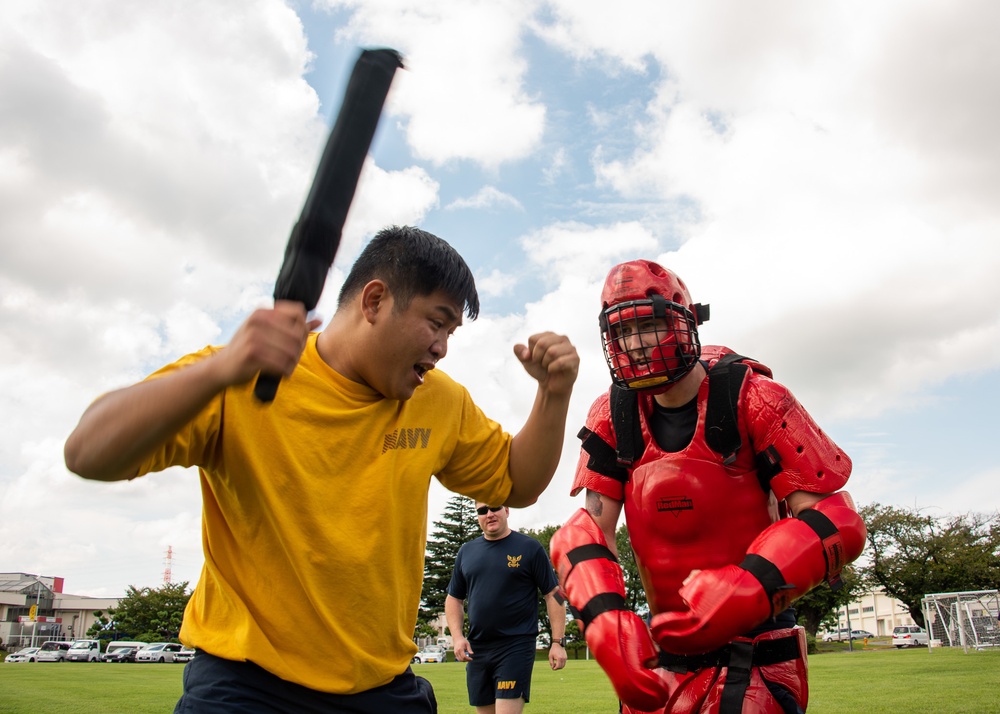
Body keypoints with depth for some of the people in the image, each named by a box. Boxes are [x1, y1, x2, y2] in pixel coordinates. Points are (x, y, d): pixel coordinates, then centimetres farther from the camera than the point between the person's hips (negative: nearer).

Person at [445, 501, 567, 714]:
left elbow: (553, 594, -2)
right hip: (477, 649, 5)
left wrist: (558, 642, -8)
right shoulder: (466, 552, 10)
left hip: (516, 646, -5)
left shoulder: (530, 547, -2)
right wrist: (457, 637, 0)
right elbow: (454, 599, 15)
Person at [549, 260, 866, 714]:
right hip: (662, 649, 4)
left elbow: (834, 522, -17)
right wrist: (605, 618, -22)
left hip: (754, 654, -4)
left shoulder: (751, 399, -14)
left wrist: (741, 590, -32)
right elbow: (587, 531, -4)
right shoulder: (612, 417, -1)